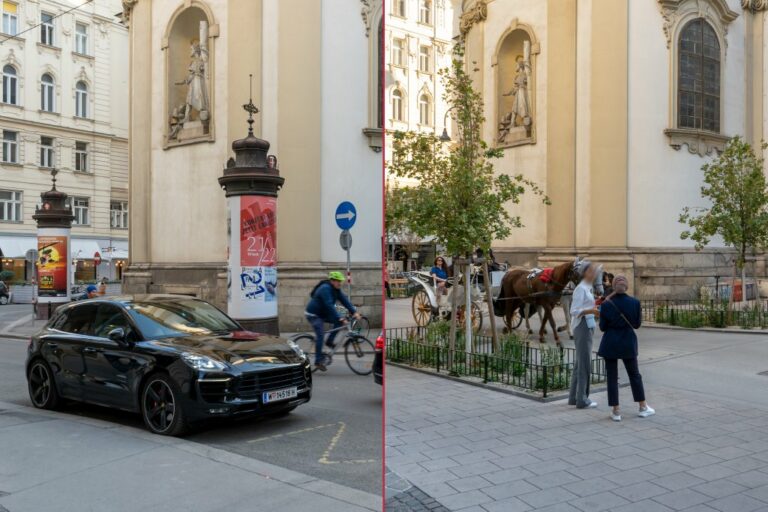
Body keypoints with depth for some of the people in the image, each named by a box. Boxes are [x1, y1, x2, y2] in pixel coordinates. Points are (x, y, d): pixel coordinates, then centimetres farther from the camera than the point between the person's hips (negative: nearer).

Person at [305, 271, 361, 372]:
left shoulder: (336, 289, 1)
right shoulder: (325, 288, -26)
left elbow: (344, 300, -5)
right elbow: (329, 305, -35)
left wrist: (354, 312, -17)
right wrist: (339, 318, -41)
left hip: (323, 314, 9)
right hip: (313, 314, -9)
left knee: (339, 321, -7)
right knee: (320, 335, -16)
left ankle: (329, 341, 3)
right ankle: (318, 361, -11)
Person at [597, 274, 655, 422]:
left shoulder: (606, 304, -11)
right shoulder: (635, 302, -8)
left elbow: (602, 327, -6)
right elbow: (637, 324, -1)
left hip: (610, 343, -2)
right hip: (628, 343, 2)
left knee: (612, 377, 5)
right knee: (634, 375, 17)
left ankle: (616, 411, 7)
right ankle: (643, 407, 25)